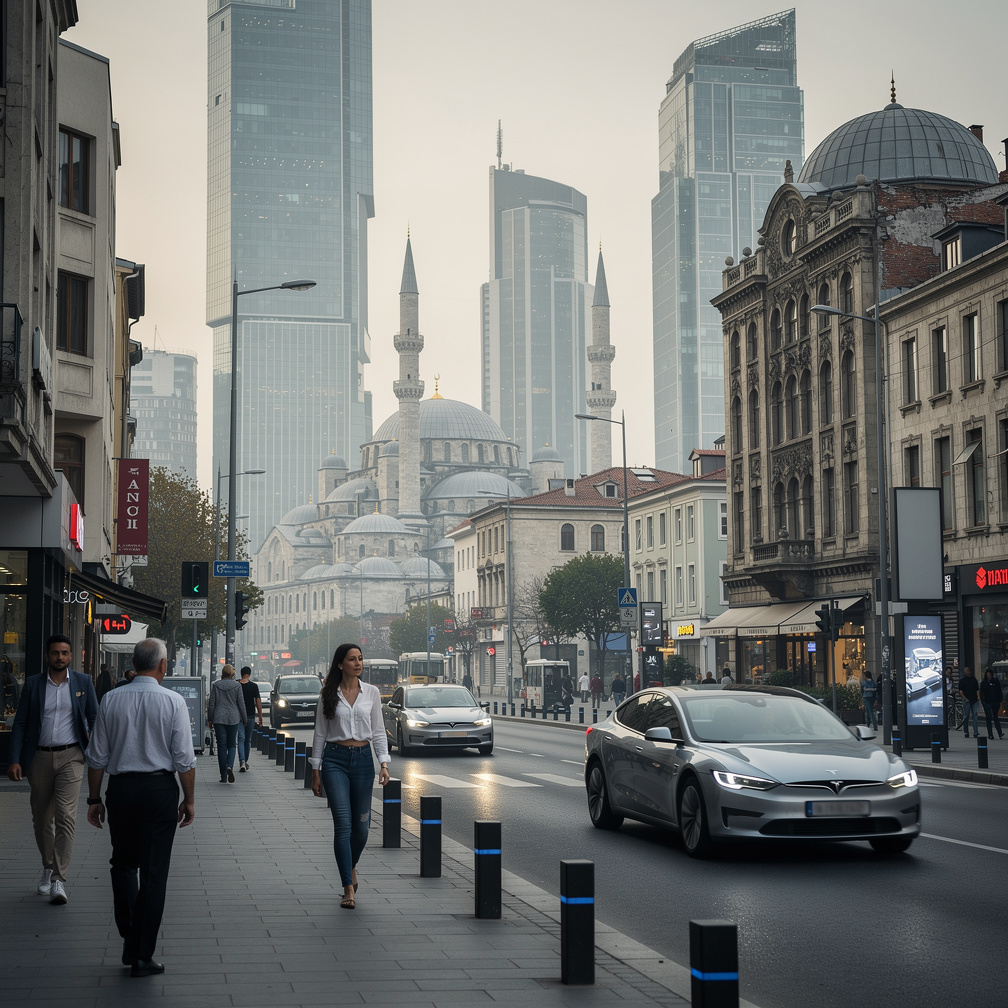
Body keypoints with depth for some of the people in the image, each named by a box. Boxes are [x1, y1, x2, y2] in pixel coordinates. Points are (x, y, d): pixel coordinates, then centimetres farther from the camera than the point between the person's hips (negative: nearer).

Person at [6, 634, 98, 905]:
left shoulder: (83, 682, 4)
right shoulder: (33, 684, 4)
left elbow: (94, 720, 8)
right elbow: (20, 723, 4)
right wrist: (14, 760, -6)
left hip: (70, 756, -2)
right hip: (39, 758, 2)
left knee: (66, 817, -13)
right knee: (41, 818, 11)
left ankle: (59, 880, -14)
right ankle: (48, 868, 31)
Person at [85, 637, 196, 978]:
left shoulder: (111, 700, 0)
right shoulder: (173, 701, -7)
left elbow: (97, 757, 3)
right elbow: (184, 759, -7)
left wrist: (94, 798, 12)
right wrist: (189, 800, 4)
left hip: (120, 789, 2)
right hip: (160, 789, -2)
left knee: (123, 864, 20)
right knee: (154, 872, 4)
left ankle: (130, 940, 13)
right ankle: (142, 956, 7)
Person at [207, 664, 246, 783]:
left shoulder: (216, 685, 0)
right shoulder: (236, 685, -2)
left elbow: (212, 704, 1)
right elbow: (241, 703, 0)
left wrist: (210, 719, 8)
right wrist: (244, 718, 10)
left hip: (219, 719, 0)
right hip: (233, 718, 0)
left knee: (221, 746, 3)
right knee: (232, 745, 11)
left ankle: (223, 776, 3)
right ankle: (230, 766, -17)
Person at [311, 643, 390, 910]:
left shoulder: (371, 692, 6)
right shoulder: (328, 694, 2)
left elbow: (378, 731, 7)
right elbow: (320, 733, 5)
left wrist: (384, 763, -5)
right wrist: (315, 772, 3)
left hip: (362, 759, 2)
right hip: (335, 760, -2)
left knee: (361, 826, 5)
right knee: (343, 824, -10)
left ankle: (351, 866, 36)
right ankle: (348, 888, -8)